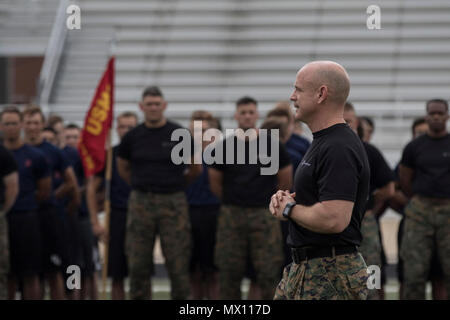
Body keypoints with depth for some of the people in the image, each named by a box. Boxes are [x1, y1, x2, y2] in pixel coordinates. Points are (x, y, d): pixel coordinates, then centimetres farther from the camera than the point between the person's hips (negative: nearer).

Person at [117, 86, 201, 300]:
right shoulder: (133, 136, 5)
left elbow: (196, 169, 11)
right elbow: (122, 168, 20)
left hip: (173, 203, -2)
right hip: (141, 202, 2)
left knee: (178, 263, -3)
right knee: (138, 265, 1)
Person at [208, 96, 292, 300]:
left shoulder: (271, 145, 2)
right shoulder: (225, 147, 4)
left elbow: (286, 180, 9)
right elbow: (215, 182, 12)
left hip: (264, 214, -1)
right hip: (232, 215, 1)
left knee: (268, 271, -3)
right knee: (229, 271, 3)